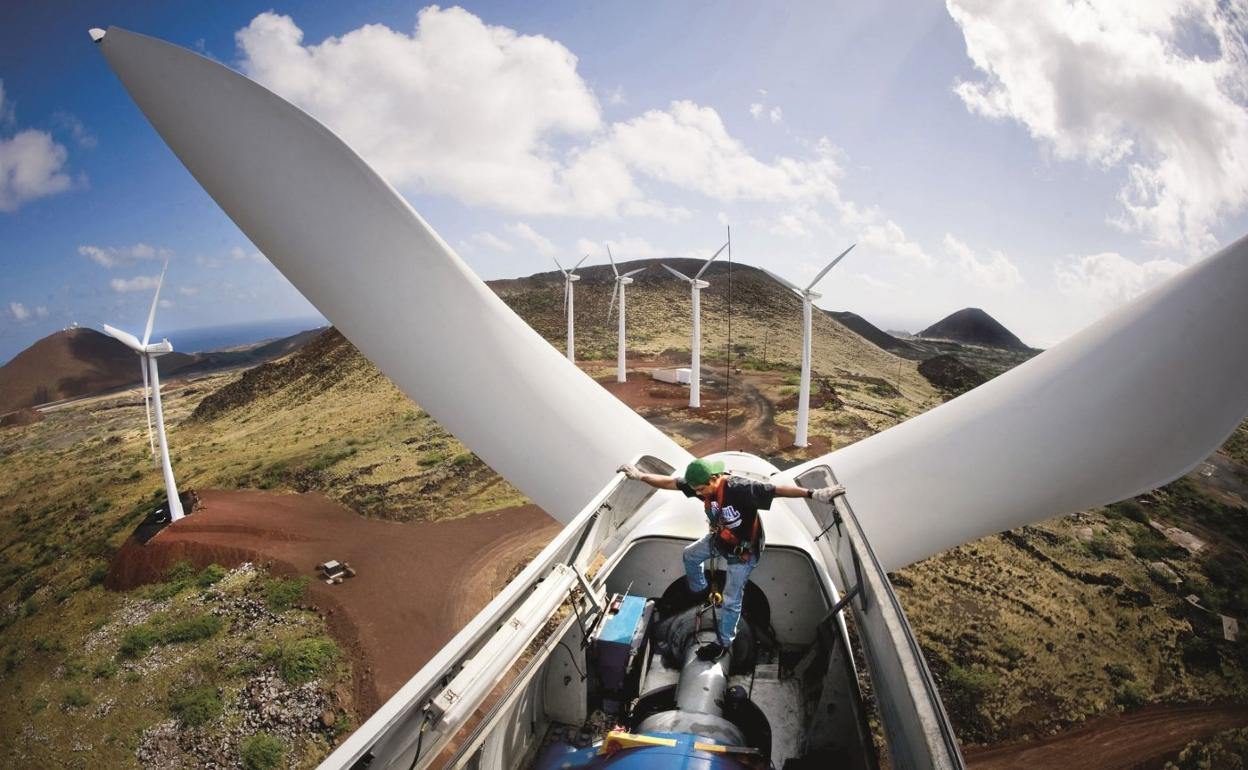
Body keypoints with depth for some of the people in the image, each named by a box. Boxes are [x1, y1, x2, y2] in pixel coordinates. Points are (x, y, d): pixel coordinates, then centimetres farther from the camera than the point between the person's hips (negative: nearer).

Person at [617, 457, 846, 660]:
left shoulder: (741, 489, -40)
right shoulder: (701, 483, -19)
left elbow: (777, 489, -43)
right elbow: (670, 482, -13)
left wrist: (813, 494, -48)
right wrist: (641, 476, -21)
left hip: (743, 549, -7)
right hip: (720, 539, 7)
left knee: (731, 600, 2)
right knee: (690, 555, 26)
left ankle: (723, 643, 24)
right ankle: (700, 592, 53)